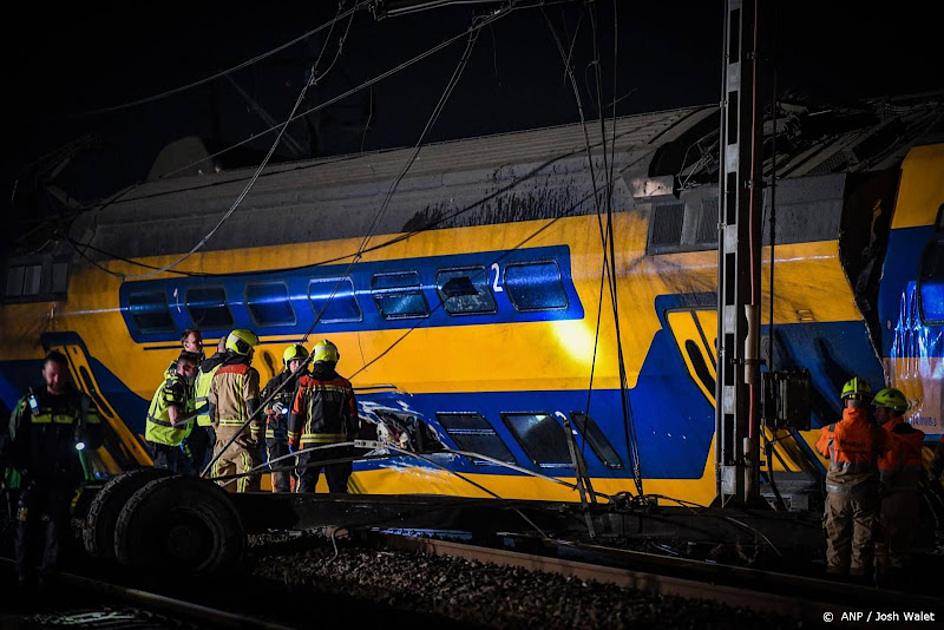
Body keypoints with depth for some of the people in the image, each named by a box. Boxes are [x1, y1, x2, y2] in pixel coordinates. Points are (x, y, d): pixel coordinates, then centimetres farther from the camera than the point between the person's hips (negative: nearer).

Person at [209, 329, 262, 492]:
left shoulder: (218, 373, 12)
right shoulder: (247, 373, -9)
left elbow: (212, 406, 14)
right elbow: (252, 406, -14)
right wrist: (257, 433, -11)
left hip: (222, 430, 7)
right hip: (242, 430, -7)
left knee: (223, 475, 10)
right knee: (247, 476, -6)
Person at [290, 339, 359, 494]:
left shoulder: (305, 383, -5)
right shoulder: (344, 385, 2)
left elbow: (296, 414, -3)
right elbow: (352, 417, 6)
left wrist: (292, 440, 6)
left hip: (310, 441, -2)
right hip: (338, 443, 2)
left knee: (306, 483, 2)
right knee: (338, 486, 7)